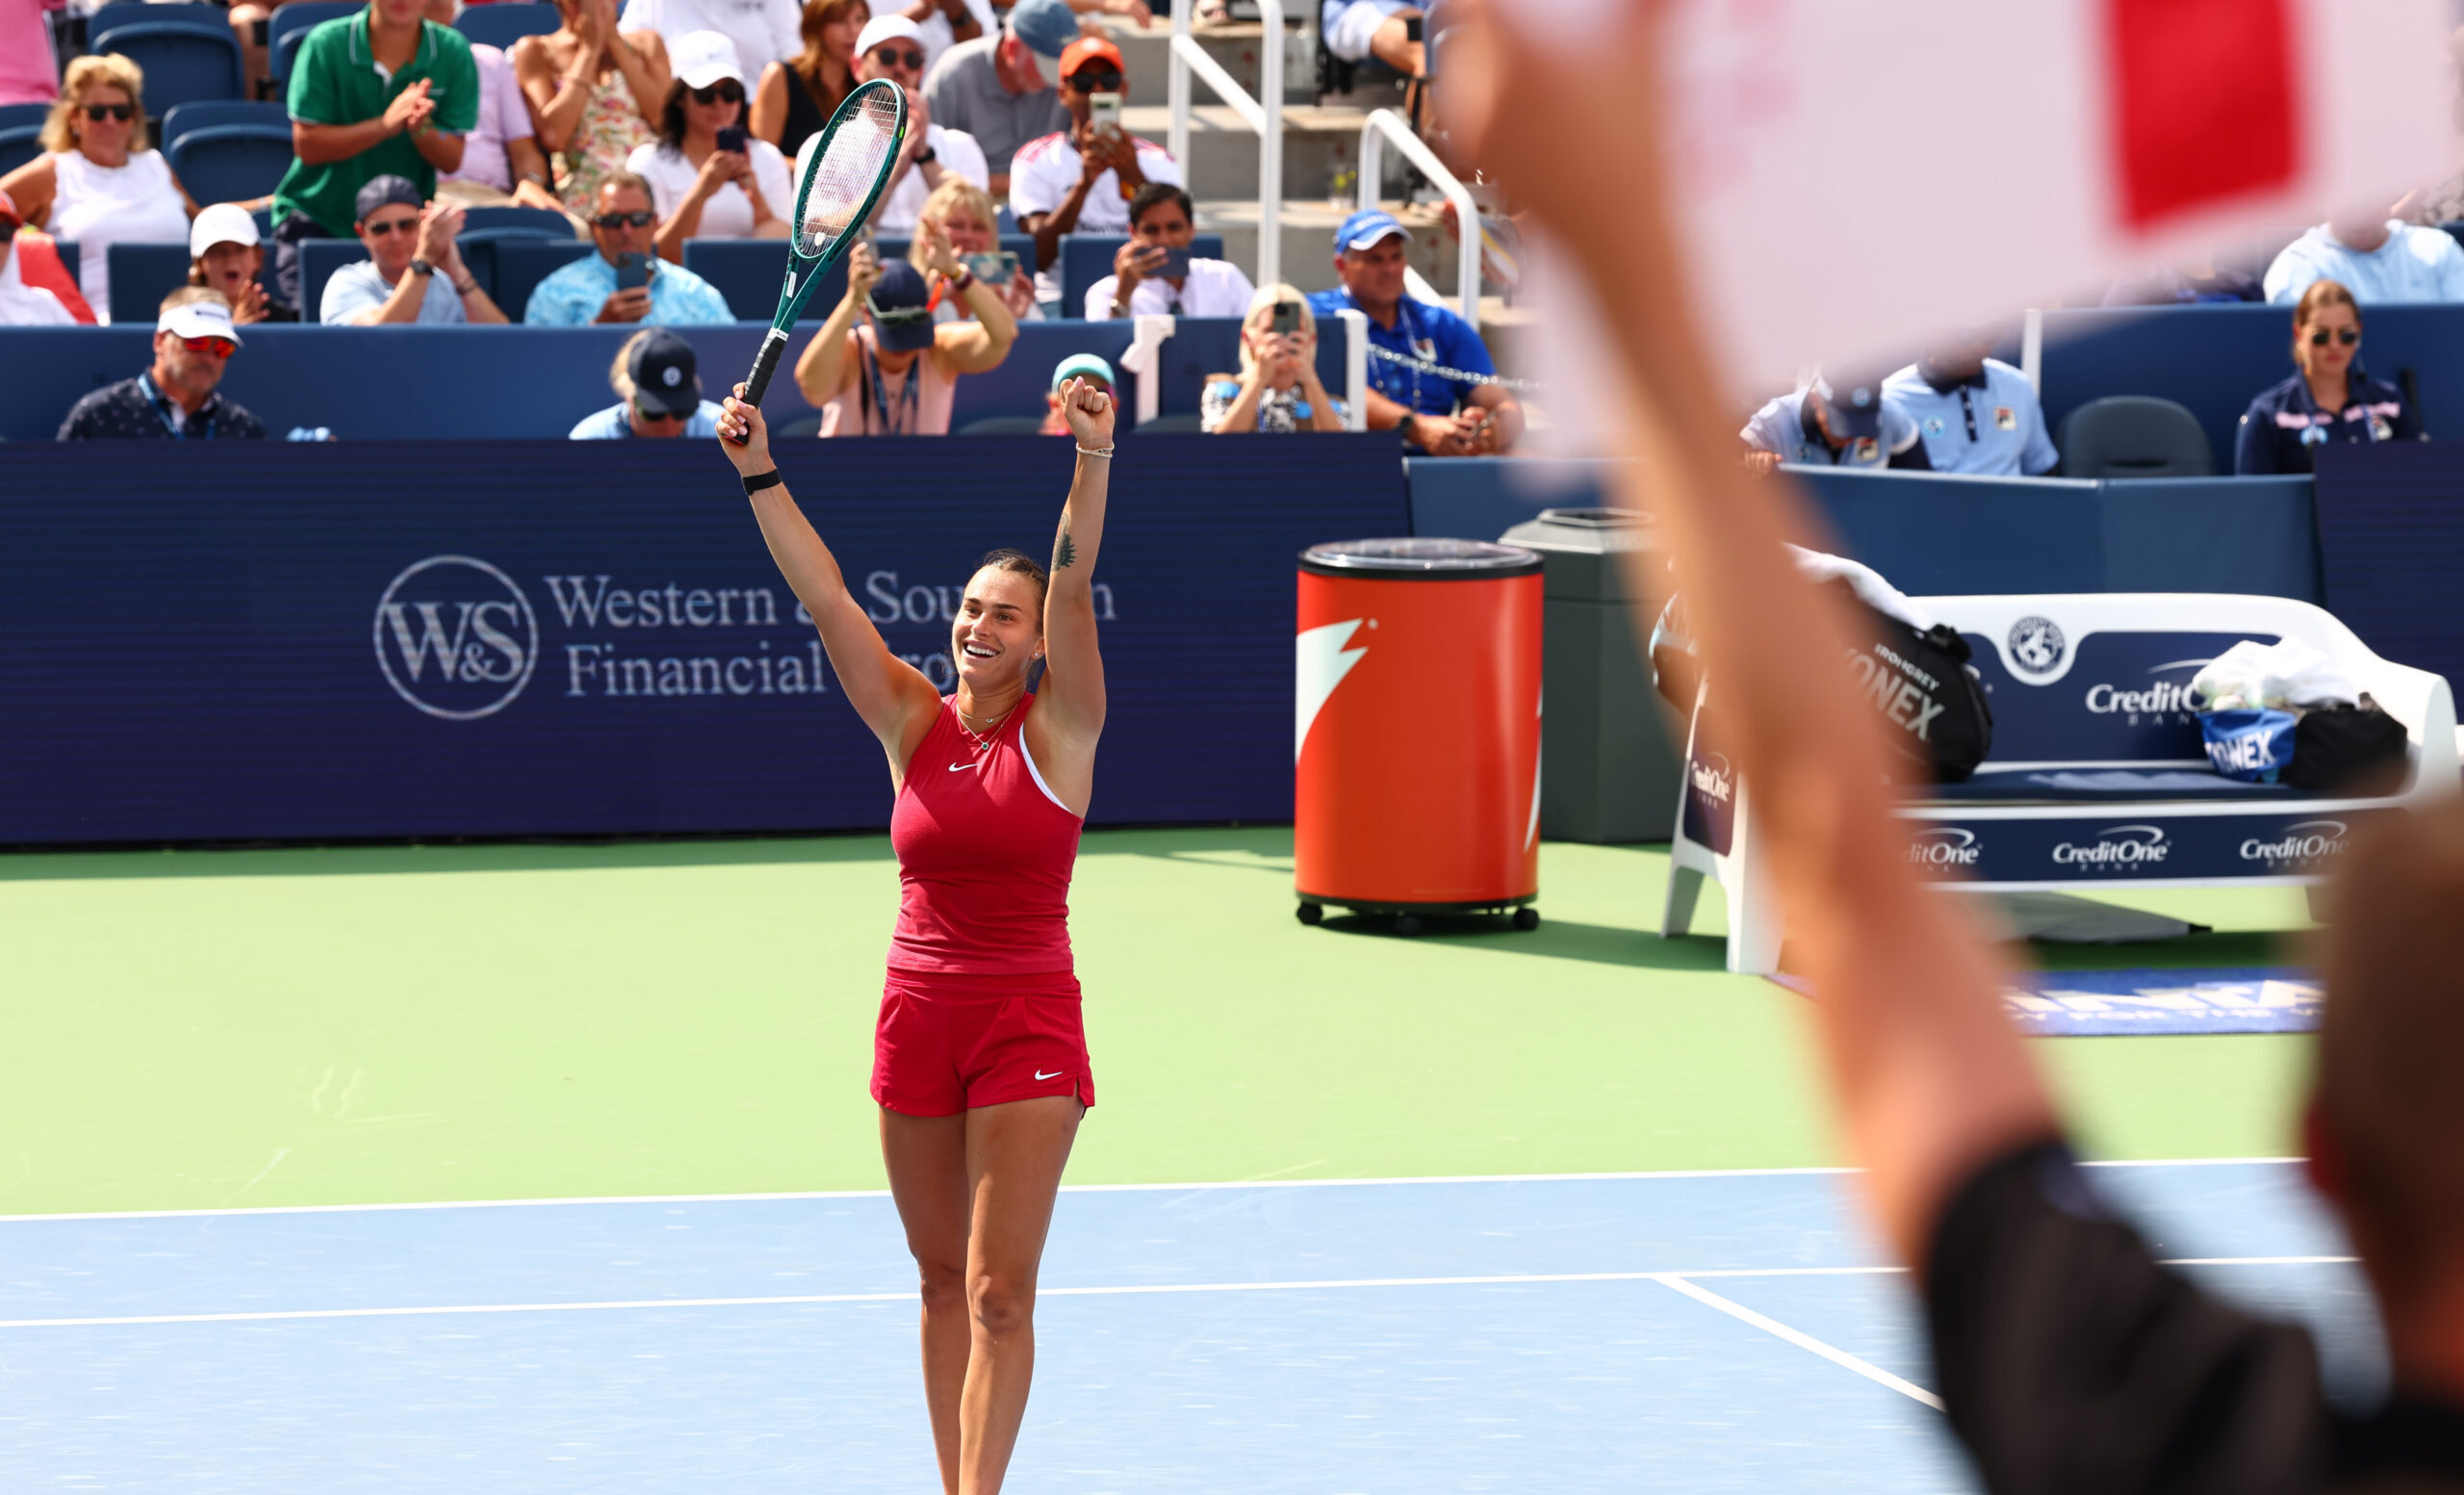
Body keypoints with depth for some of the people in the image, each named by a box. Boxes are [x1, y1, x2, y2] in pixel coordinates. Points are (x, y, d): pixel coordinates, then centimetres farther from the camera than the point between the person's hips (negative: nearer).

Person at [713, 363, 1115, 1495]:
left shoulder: (1058, 726, -4)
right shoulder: (912, 722, 4)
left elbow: (1074, 588, -18)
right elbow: (823, 597, -3)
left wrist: (1093, 465, -32)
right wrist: (760, 476, -13)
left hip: (1027, 1022, -4)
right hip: (916, 1013, 4)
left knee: (999, 1289, -8)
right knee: (942, 1277, 11)